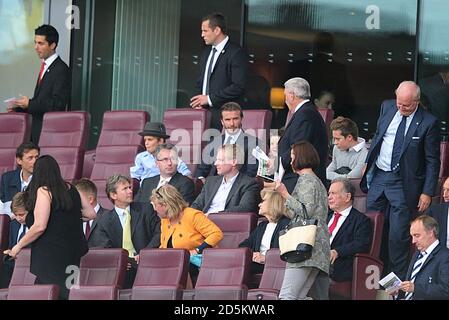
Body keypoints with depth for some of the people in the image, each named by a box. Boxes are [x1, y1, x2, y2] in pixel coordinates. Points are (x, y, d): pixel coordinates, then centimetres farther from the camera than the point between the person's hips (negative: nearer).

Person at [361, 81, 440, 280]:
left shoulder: (428, 123, -12)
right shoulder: (387, 108, 3)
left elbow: (432, 161, -8)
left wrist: (427, 192, -10)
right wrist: (367, 164, 13)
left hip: (402, 183, -5)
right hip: (377, 176, 5)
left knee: (398, 235, -4)